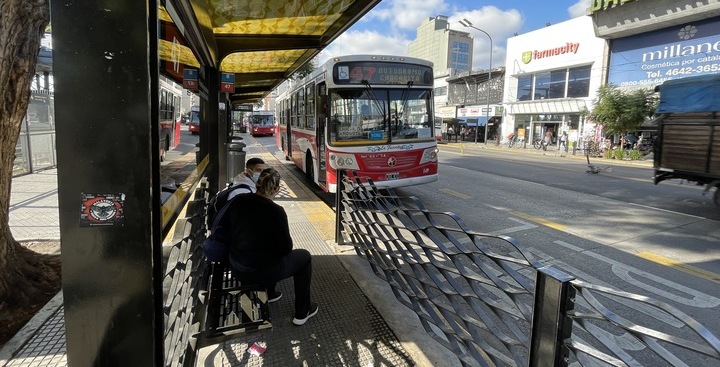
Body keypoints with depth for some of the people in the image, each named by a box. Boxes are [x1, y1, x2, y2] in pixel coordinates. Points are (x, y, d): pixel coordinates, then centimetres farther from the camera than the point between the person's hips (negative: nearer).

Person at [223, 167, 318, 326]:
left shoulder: (238, 201, -8)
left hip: (236, 268, 6)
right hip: (262, 272, -6)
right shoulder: (276, 212, -23)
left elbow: (223, 224, 9)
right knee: (304, 256, 16)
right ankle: (302, 312, 22)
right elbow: (286, 248, -15)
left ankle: (269, 294, 49)